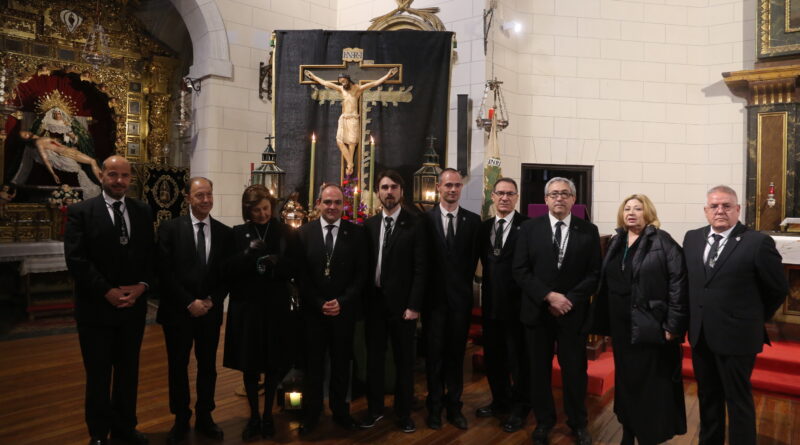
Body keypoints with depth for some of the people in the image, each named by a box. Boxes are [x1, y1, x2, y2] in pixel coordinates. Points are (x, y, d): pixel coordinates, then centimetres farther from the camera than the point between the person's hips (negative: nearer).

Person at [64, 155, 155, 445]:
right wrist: (108, 292, -17)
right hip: (96, 306, -3)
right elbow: (76, 259, -12)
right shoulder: (80, 212, -5)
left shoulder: (143, 211, 6)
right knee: (98, 374, 9)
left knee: (128, 370, 15)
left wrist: (141, 286, -11)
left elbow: (152, 255, 5)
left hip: (134, 305, 3)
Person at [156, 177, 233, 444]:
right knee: (178, 367, 11)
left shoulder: (225, 233, 2)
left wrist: (212, 301, -9)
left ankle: (204, 418, 30)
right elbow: (165, 272, -10)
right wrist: (189, 303, -14)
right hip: (178, 311, -2)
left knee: (208, 366, 13)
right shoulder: (170, 229, -5)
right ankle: (181, 420, 28)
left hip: (211, 311, 2)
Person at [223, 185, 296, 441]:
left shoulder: (284, 233, 1)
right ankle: (254, 417, 24)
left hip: (276, 307, 0)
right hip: (247, 306, 0)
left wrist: (277, 262, -19)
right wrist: (248, 253, -21)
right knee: (250, 364, 8)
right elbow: (229, 272, -6)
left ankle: (268, 415, 26)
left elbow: (292, 270, 1)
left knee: (273, 364, 8)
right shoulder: (238, 233, 0)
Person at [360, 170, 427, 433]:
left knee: (404, 360, 9)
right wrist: (363, 299, 1)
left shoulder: (415, 224, -4)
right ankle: (375, 408, 29)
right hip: (374, 301, 3)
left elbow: (420, 268, -8)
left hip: (402, 303, -3)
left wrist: (414, 305, -13)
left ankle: (404, 412, 23)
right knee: (374, 358, 13)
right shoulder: (369, 225, 7)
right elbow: (365, 265, 8)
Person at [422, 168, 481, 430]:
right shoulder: (425, 219, -2)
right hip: (434, 297, -1)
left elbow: (473, 259, 5)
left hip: (461, 297, 2)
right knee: (434, 354, 8)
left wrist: (463, 285, 2)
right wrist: (425, 291, -3)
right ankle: (435, 407, 21)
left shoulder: (473, 221, 3)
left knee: (456, 354, 11)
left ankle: (454, 406, 23)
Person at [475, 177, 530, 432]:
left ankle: (520, 408, 27)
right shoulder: (484, 227, 8)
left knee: (518, 358, 8)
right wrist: (485, 286, 5)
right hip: (491, 302, 6)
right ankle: (500, 401, 36)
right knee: (492, 356, 17)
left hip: (517, 302, -6)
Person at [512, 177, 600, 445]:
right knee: (539, 370, 11)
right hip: (537, 311, 0)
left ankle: (578, 423, 31)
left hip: (574, 312, 0)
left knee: (575, 369, 10)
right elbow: (520, 270, -5)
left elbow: (595, 273, -2)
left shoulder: (588, 231, 1)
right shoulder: (529, 229, 0)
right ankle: (544, 420, 30)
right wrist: (549, 296, -15)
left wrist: (570, 300, -13)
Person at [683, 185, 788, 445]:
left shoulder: (758, 242, -12)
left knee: (738, 401, 9)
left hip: (736, 336, -5)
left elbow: (778, 290, -3)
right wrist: (694, 320, 11)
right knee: (707, 397, 19)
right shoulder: (692, 238, 5)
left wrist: (756, 319, 5)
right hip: (700, 335, 5)